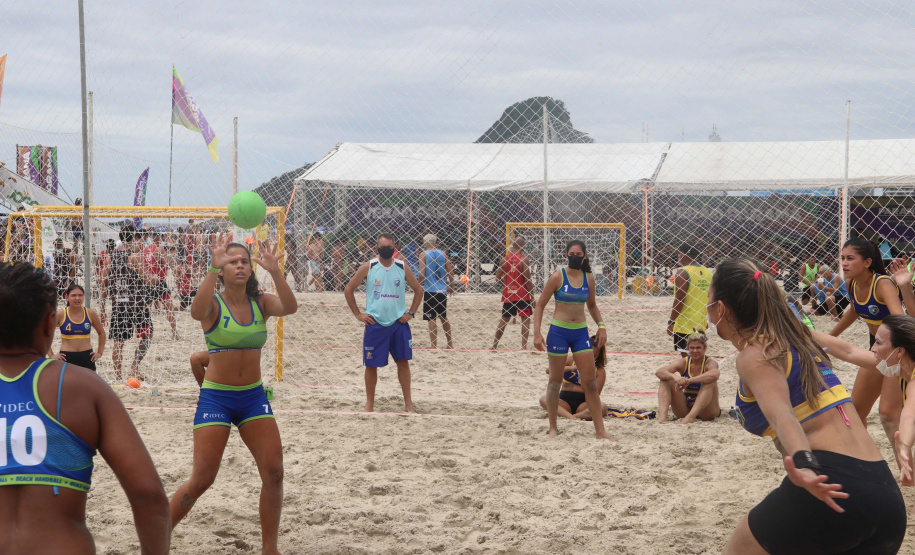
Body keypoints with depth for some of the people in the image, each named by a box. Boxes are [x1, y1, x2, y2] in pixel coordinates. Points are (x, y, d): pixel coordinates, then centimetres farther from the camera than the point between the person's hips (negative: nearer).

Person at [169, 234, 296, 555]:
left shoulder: (260, 303, 1)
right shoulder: (214, 304, -8)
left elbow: (289, 308, -21)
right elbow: (196, 312, -34)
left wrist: (274, 271, -36)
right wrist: (213, 268, -42)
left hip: (254, 397, 4)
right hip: (216, 398, -4)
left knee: (274, 473, -4)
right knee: (202, 480, -6)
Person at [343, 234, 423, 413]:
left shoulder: (403, 267, 2)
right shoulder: (368, 267, -3)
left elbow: (418, 290, 13)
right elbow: (348, 290, 3)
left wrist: (410, 313, 4)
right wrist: (358, 314, -1)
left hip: (399, 323, 1)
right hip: (375, 324, -1)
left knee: (403, 362, 1)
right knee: (371, 365, 2)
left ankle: (408, 403, 9)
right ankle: (369, 403, 14)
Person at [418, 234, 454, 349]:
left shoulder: (423, 254, -5)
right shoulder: (442, 253, 7)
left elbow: (422, 274, -14)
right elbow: (451, 271, 6)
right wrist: (451, 287, 17)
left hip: (430, 290, -5)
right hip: (442, 290, 5)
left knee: (431, 319, -2)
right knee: (443, 317, 19)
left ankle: (434, 345, -4)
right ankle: (450, 343, 26)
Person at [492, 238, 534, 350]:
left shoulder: (504, 260, 3)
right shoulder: (524, 259, -10)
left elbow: (498, 278, 5)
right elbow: (527, 279, -13)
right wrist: (532, 295, -7)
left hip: (508, 294, 5)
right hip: (522, 295, -5)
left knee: (504, 319, 16)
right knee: (526, 319, 2)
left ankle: (495, 345, 20)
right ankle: (524, 346, -6)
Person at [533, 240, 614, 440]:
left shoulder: (589, 278, 5)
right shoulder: (557, 277, -8)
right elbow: (540, 305, -4)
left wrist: (601, 325, 6)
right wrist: (537, 333, -12)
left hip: (581, 332, 3)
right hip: (559, 331, -3)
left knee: (591, 382, 0)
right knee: (555, 382, 6)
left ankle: (600, 429, 4)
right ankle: (553, 427, 18)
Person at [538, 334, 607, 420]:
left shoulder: (599, 371, 7)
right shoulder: (570, 360, 7)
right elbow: (549, 370, -7)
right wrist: (571, 368, -19)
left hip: (583, 404, -1)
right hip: (565, 401, 1)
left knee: (603, 407, -33)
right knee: (543, 399, -30)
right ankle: (570, 417, -52)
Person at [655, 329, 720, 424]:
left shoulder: (709, 363, -9)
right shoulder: (684, 363, 1)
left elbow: (714, 374, -37)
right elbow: (659, 372, -14)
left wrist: (688, 381, -40)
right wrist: (674, 376, -36)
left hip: (705, 411, -4)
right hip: (685, 408, 4)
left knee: (710, 381, -28)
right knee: (666, 380, -10)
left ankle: (691, 416, -41)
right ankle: (662, 416, -30)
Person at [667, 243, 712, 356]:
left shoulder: (682, 273, -14)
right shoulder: (707, 272, 8)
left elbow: (679, 301, -18)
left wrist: (671, 322, -12)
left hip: (685, 325, -7)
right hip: (701, 323, 7)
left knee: (686, 356, -3)